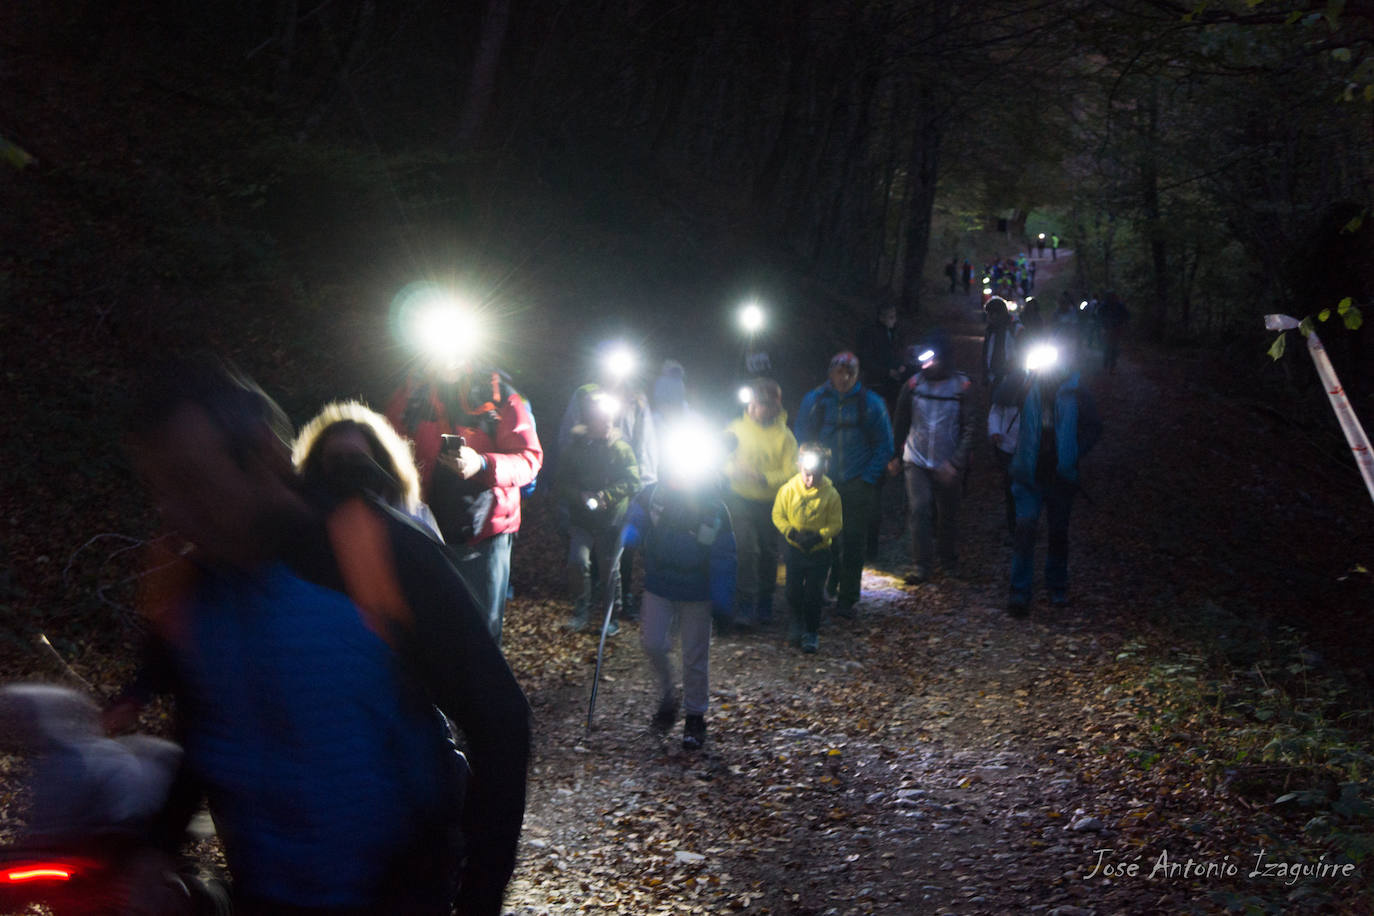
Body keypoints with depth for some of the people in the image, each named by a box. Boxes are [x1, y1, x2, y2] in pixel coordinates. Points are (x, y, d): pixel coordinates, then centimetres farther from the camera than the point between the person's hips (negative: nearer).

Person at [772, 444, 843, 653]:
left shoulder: (830, 494, -13)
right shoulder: (788, 489, -10)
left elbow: (836, 524, -6)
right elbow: (778, 515, -2)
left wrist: (818, 536, -22)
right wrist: (793, 533, -15)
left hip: (819, 551, -2)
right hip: (795, 549, 2)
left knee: (813, 594, 2)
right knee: (793, 591, 9)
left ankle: (812, 633, 17)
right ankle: (797, 624, 35)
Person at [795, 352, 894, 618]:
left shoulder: (871, 403, 1)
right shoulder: (814, 400, 3)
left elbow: (884, 445, 6)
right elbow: (800, 439, 9)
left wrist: (869, 478, -3)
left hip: (857, 486, -1)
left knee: (853, 543, -2)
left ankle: (846, 600, 4)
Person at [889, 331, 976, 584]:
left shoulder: (962, 387, -7)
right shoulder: (914, 384, -1)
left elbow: (969, 429, -8)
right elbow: (900, 424, 10)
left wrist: (955, 463, -16)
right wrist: (894, 457, 11)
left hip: (947, 465, -1)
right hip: (916, 461, 1)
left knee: (947, 516, 10)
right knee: (919, 509, -12)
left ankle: (949, 562, 30)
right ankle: (920, 566, -5)